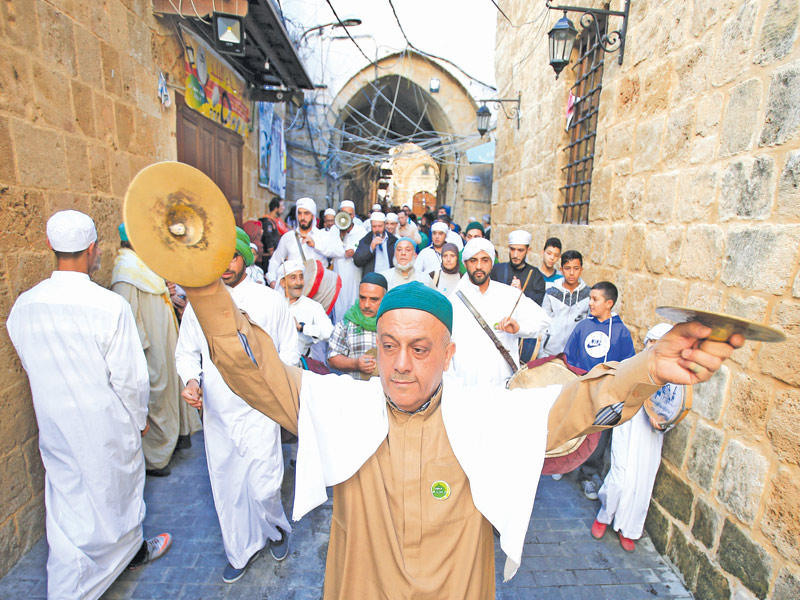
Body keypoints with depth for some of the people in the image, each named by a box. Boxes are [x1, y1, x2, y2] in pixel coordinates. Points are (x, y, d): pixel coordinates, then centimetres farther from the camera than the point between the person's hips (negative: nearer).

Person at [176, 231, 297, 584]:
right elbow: (186, 352, 10)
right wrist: (191, 380, -8)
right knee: (226, 487, 16)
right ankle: (241, 550, 43)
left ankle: (275, 529, 35)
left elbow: (289, 355, 2)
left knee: (263, 487, -2)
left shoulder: (270, 301, -6)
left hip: (259, 411, -3)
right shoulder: (197, 303, 1)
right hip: (217, 413, 3)